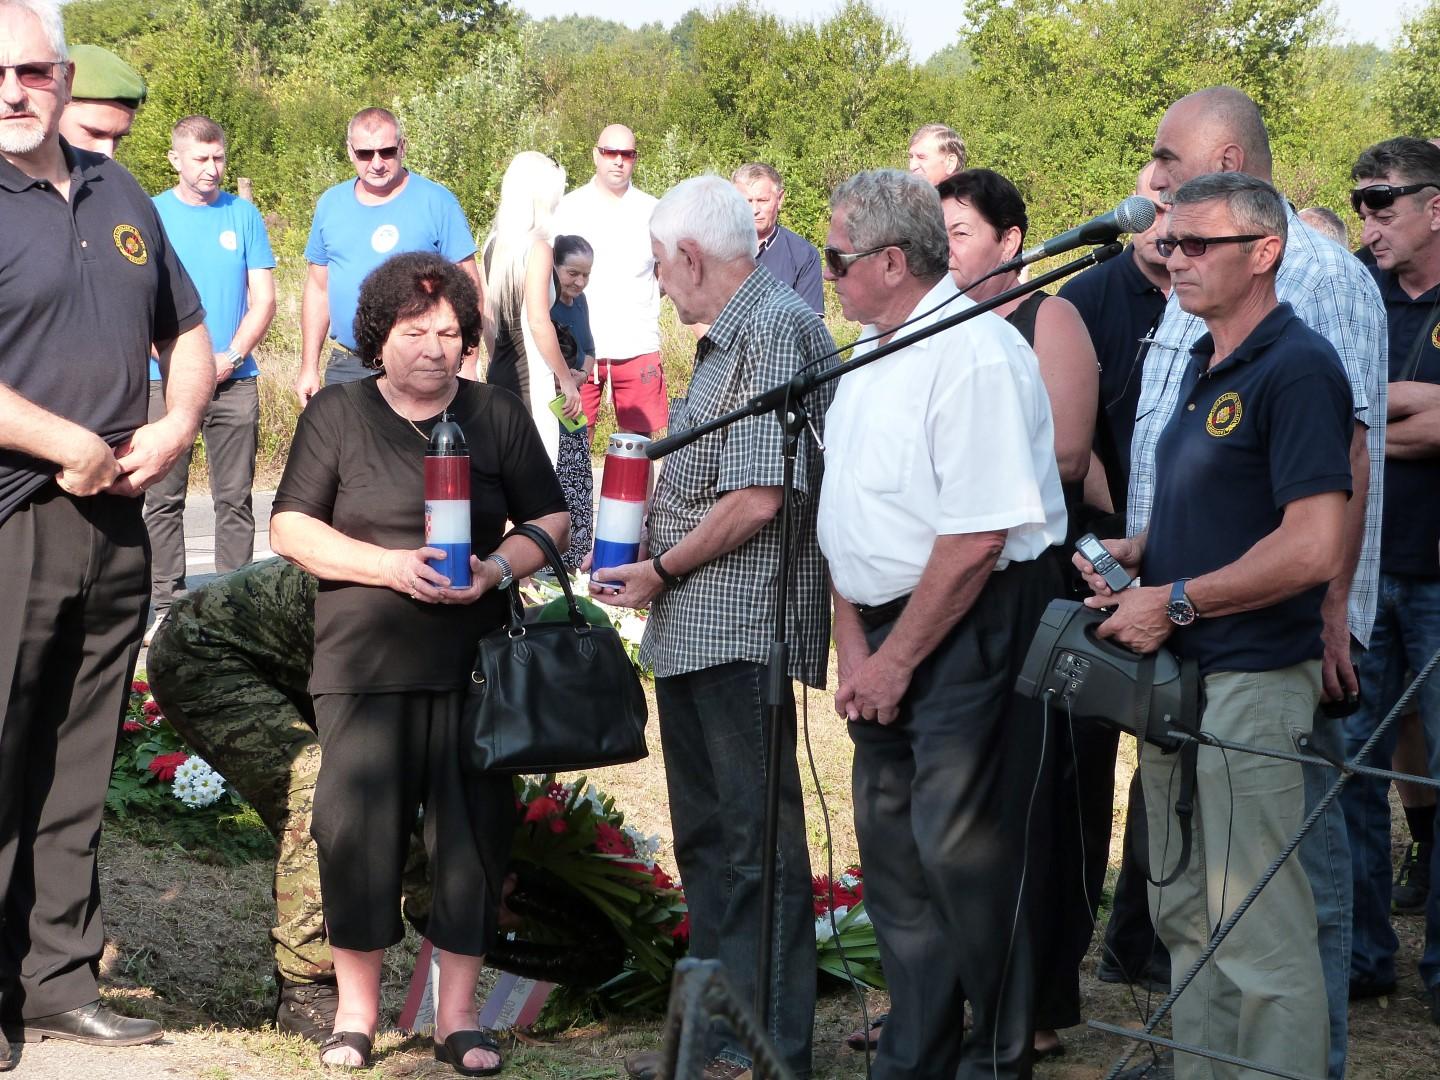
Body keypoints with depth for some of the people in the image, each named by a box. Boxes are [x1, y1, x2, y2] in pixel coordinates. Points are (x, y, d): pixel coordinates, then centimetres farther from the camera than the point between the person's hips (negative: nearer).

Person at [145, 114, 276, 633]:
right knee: (164, 499, -1)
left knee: (235, 498, 2)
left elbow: (263, 300, 6)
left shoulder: (244, 216, 8)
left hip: (235, 378, 1)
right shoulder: (151, 215, 4)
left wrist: (230, 357, -8)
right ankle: (166, 604, 4)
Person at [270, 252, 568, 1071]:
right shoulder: (337, 414, 7)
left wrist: (496, 569, -8)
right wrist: (391, 566, -11)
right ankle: (357, 1011, 11)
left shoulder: (499, 417, 11)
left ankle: (459, 1015, 11)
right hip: (365, 660, -1)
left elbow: (552, 523, 12)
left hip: (475, 663, 1)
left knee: (473, 828, 1)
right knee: (360, 826, -3)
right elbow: (291, 528, 1)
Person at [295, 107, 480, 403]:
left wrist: (465, 367, -11)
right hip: (345, 367, 4)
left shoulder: (436, 202, -4)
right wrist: (309, 367, 11)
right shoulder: (331, 204, 9)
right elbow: (318, 288, 15)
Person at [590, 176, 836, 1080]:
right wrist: (654, 570, 10)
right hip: (695, 632, 11)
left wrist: (663, 572, -11)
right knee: (707, 837, 16)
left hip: (742, 626, -11)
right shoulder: (731, 338, 16)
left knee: (757, 843, -5)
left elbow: (757, 498, -21)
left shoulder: (776, 330, -15)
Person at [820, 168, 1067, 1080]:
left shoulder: (975, 354, -18)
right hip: (888, 631, 9)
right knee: (892, 846, 12)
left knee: (960, 848, -8)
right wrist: (854, 645, 5)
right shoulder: (871, 353, 11)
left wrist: (897, 659, -15)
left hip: (974, 626, -9)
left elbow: (978, 536, -22)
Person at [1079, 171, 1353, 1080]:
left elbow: (1313, 548, -23)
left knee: (1262, 935, -6)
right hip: (1176, 671, 10)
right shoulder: (1204, 365, 15)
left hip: (1252, 681, -10)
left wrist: (1174, 602, -17)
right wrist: (1135, 553, 6)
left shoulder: (1297, 367, -15)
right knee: (1187, 914, 16)